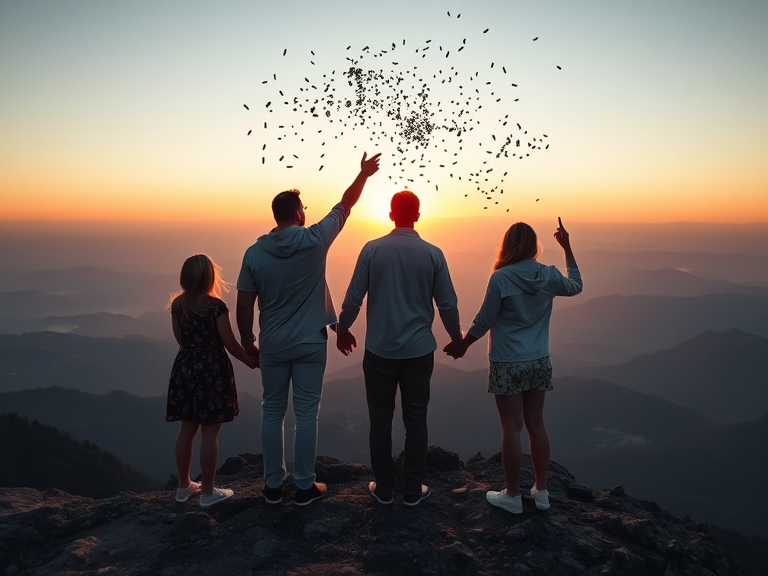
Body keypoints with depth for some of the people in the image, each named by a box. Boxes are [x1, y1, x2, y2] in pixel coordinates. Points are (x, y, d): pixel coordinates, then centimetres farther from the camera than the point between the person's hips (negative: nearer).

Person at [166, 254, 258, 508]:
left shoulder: (177, 304, 1)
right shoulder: (216, 306, -17)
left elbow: (180, 339, 11)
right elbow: (230, 344, -12)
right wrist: (250, 361, 2)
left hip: (185, 368, 6)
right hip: (212, 372, -6)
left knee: (187, 429, 16)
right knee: (209, 433, 2)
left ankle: (184, 485, 29)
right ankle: (208, 492, 12)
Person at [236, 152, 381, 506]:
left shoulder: (254, 253, -5)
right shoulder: (314, 240, -11)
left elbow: (244, 306, -3)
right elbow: (345, 206, 3)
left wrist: (247, 341, 10)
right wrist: (363, 174, 17)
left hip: (272, 345, 2)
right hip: (310, 344, -2)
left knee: (272, 413, 13)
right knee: (306, 414, 6)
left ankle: (273, 484, 23)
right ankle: (304, 486, 16)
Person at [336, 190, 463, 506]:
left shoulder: (372, 249, -5)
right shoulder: (433, 253, -4)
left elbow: (353, 298, -4)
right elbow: (448, 304, -1)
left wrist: (342, 330, 12)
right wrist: (456, 337, 16)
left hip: (379, 350, 0)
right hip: (419, 351, 0)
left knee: (380, 419, 11)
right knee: (416, 420, 10)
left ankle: (383, 488, 22)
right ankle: (413, 489, 20)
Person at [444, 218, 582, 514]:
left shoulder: (501, 278, -15)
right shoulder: (549, 275, -2)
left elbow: (484, 321, -9)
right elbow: (576, 286, 20)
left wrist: (462, 345, 6)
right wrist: (567, 248, 22)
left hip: (508, 364, -5)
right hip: (539, 362, 5)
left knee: (512, 428, 3)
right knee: (536, 424, 14)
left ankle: (512, 495, 16)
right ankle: (541, 491, 26)